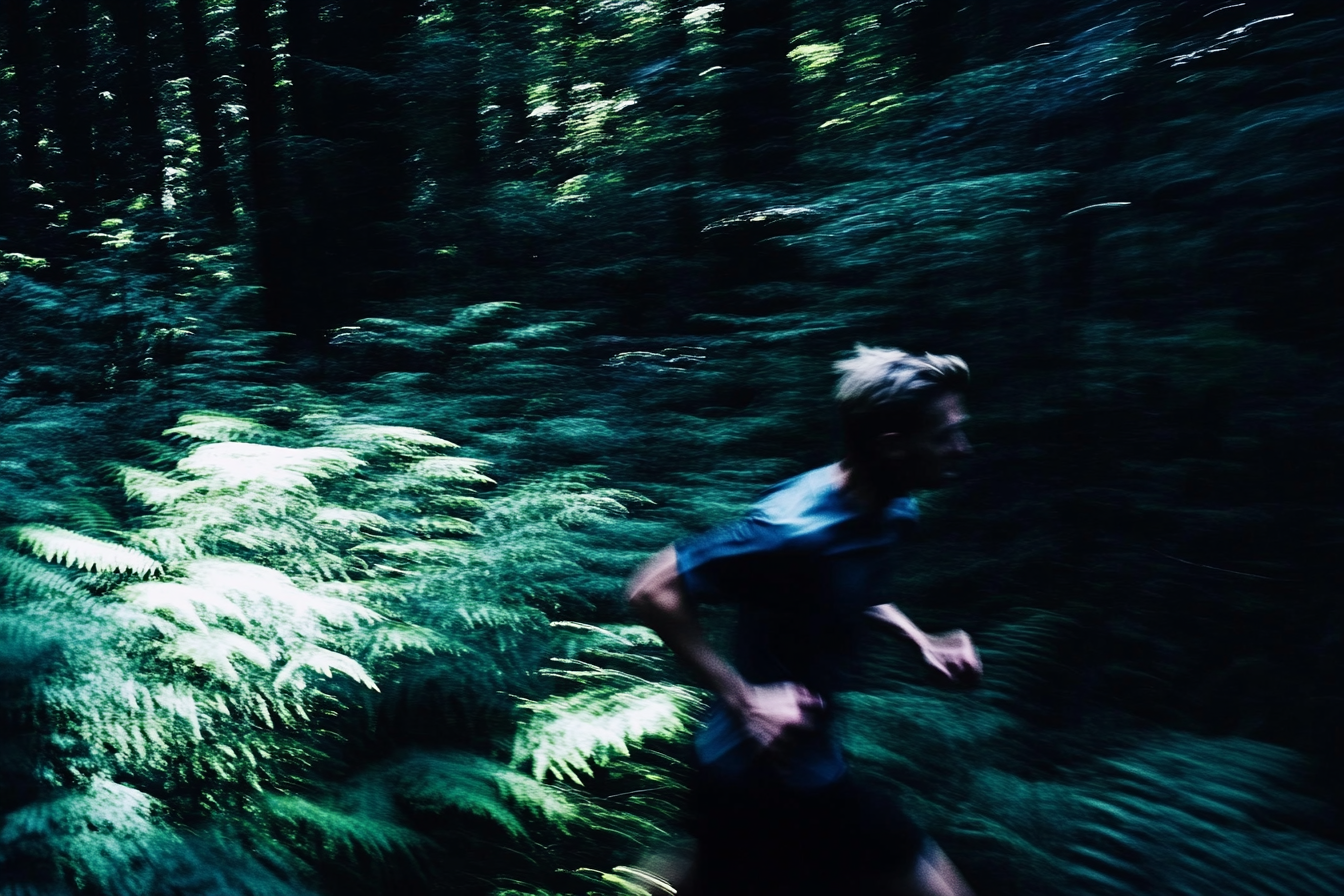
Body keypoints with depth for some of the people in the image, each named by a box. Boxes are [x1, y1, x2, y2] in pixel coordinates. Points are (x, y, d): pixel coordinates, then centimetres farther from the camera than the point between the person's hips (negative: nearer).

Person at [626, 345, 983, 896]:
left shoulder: (892, 512, -1)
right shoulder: (796, 529, -28)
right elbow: (653, 592, -25)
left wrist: (920, 641, 3)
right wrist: (745, 701, -29)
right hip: (768, 774, -9)